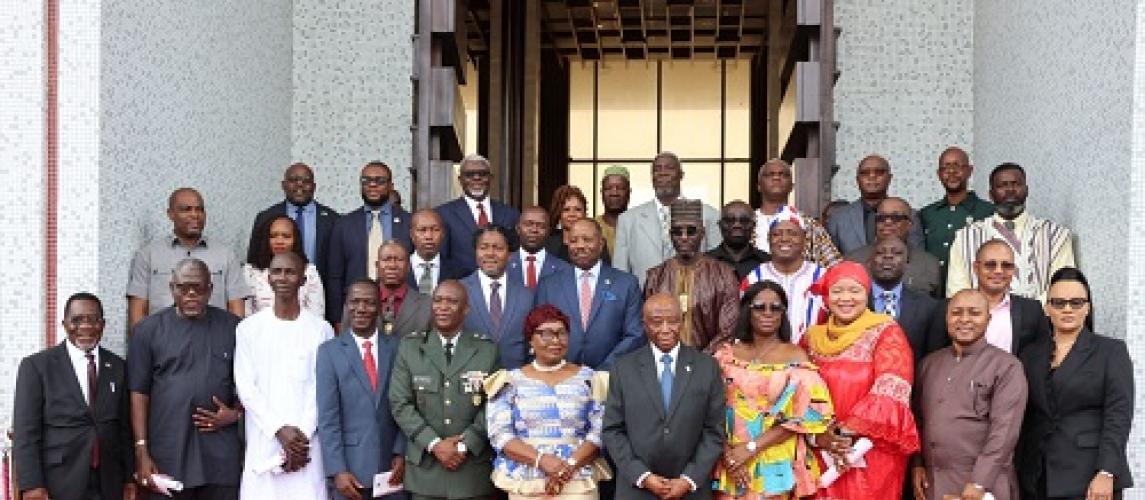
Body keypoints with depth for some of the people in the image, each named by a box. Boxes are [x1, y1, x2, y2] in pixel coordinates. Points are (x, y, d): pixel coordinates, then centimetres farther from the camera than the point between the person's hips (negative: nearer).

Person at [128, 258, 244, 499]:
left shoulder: (232, 327, 7)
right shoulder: (149, 329, 5)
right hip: (166, 459, -1)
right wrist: (141, 452, -4)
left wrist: (236, 413, -7)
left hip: (221, 459, 1)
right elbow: (139, 393, 2)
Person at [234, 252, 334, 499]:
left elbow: (321, 388, 1)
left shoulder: (321, 329, 4)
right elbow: (246, 387, 0)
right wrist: (280, 430, -9)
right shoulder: (248, 328, 5)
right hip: (263, 442, 1)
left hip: (306, 442, 0)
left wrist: (302, 434, -9)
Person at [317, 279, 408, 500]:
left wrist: (401, 454, -4)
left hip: (393, 467, 1)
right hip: (351, 468, -1)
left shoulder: (397, 346, 4)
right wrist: (337, 470, -10)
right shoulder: (329, 351, 0)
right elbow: (327, 417, -4)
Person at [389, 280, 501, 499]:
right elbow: (400, 403, -1)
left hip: (474, 468, 0)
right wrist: (434, 444, -10)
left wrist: (466, 444, -10)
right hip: (424, 468, 0)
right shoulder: (409, 346, 4)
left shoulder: (487, 349, 3)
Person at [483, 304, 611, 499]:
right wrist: (540, 459, -15)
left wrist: (570, 465, -14)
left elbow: (600, 431, 0)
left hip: (578, 483, 0)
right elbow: (499, 434, -2)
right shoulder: (510, 381, 5)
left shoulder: (588, 378, 6)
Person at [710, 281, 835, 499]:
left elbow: (806, 413, -9)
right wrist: (728, 453, -15)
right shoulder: (727, 355, 4)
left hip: (777, 466, -1)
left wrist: (751, 447, -14)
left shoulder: (796, 357, -1)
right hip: (731, 466, 2)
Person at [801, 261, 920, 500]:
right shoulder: (813, 337, 8)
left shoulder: (886, 333, -5)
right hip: (821, 454, 4)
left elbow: (890, 392, -16)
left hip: (873, 456, -3)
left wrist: (846, 430, -17)